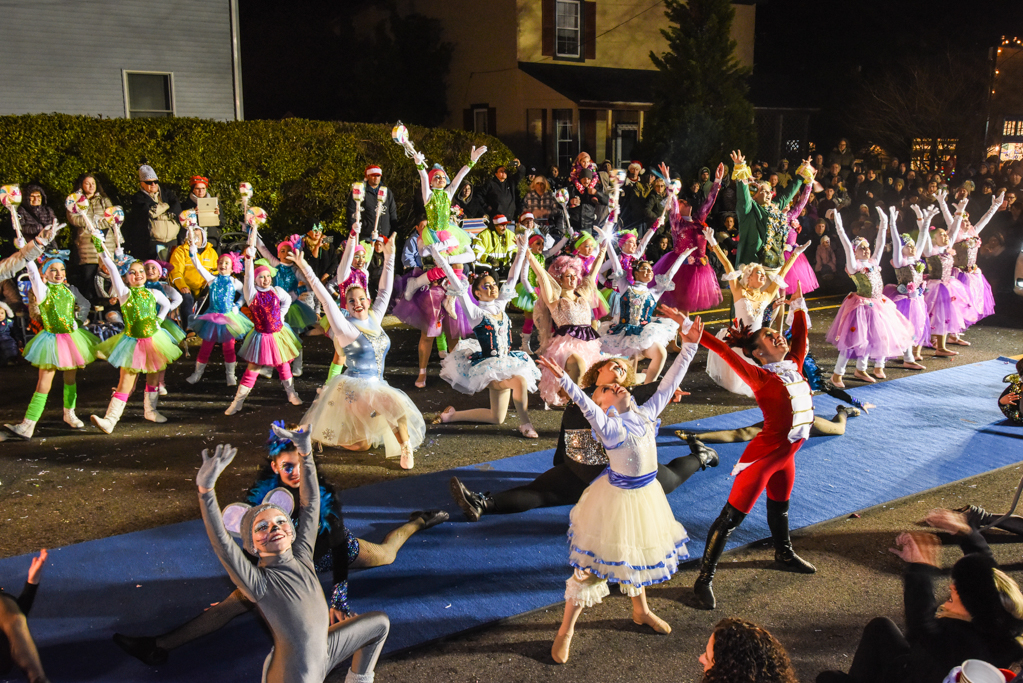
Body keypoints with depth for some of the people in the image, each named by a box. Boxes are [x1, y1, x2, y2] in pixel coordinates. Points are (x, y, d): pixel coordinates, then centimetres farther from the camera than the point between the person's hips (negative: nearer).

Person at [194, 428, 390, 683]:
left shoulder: (301, 557, -3)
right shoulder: (257, 580, -21)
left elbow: (310, 504, 0)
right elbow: (220, 541, -36)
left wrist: (306, 454, -4)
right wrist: (206, 488, -48)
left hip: (323, 654, 7)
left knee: (379, 622, 20)